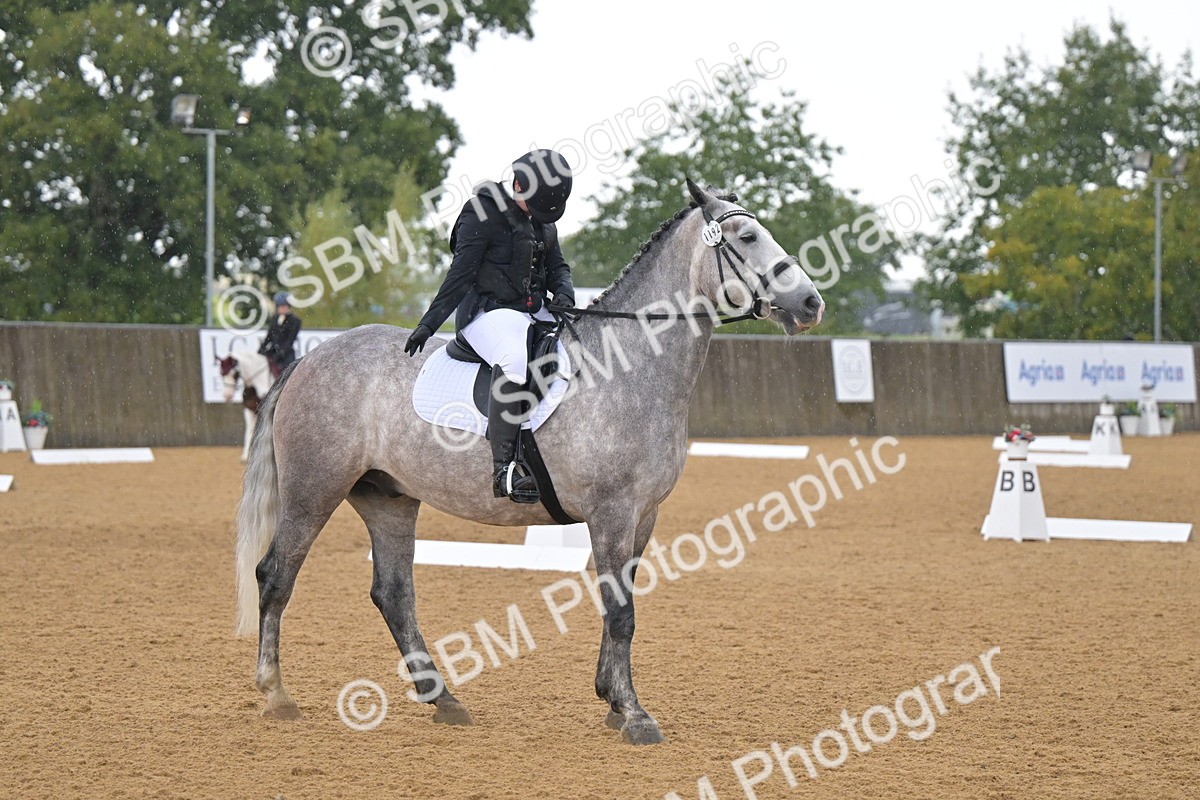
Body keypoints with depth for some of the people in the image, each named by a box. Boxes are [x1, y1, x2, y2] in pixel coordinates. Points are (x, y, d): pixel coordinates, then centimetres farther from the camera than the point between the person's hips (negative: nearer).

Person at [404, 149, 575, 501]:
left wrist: (563, 292, -1)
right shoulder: (484, 213, -8)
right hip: (489, 313, -9)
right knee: (515, 357, -38)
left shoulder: (544, 223, 16)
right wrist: (429, 323, -16)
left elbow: (557, 266, 23)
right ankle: (503, 469, -45)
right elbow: (461, 272, -11)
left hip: (536, 313, 9)